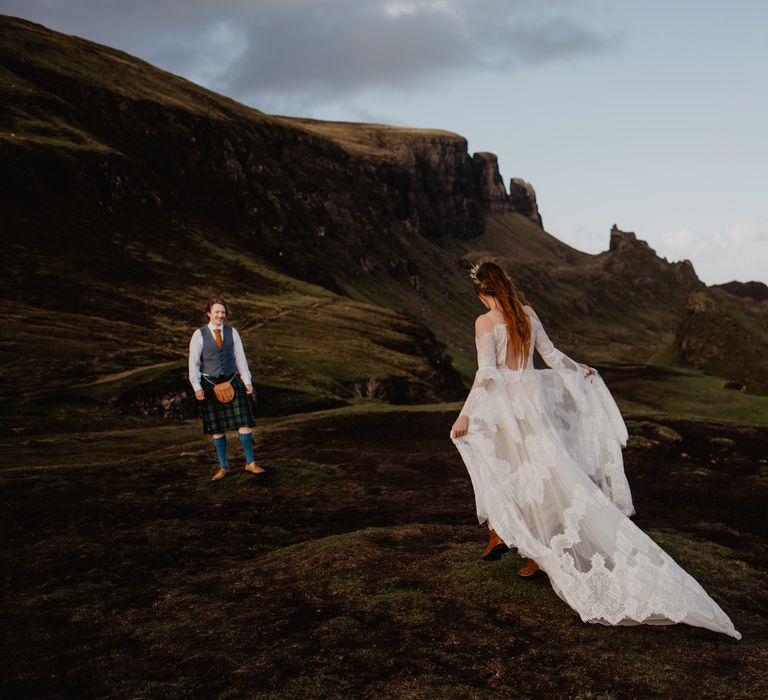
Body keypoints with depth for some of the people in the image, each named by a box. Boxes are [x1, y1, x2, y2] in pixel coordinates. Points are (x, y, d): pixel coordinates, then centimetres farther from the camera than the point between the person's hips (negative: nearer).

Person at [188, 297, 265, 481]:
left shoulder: (232, 333, 4)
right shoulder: (199, 335, -3)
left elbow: (240, 358, 8)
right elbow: (193, 363, -2)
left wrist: (247, 381, 2)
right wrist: (197, 387, -9)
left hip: (232, 382, 2)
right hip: (210, 385, -2)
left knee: (244, 423, -3)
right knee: (217, 428, 5)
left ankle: (250, 463, 9)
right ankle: (223, 467, 17)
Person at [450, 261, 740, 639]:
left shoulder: (485, 322, -11)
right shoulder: (528, 314, 6)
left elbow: (485, 374, -18)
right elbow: (551, 355, 15)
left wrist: (465, 415, -17)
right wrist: (581, 369, 33)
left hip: (503, 405, -6)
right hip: (533, 398, 6)